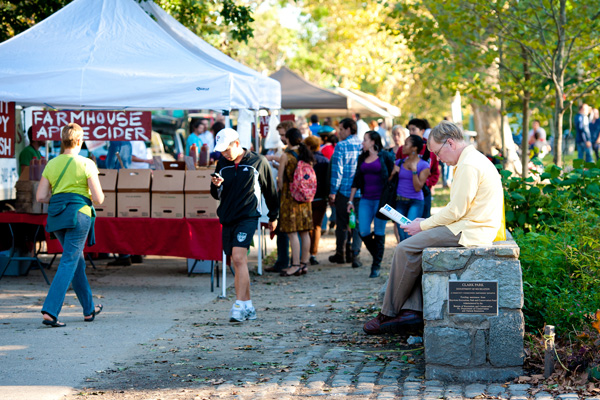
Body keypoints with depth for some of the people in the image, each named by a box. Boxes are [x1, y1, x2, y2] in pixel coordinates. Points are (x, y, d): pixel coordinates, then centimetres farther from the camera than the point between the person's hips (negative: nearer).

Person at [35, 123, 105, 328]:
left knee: (78, 262, 19)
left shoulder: (51, 164, 7)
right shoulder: (86, 164, -6)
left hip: (56, 215, 6)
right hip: (78, 214, -6)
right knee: (68, 263, -7)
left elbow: (41, 197, 5)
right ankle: (50, 311, -19)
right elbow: (98, 198, -9)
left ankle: (89, 309, 28)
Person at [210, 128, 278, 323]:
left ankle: (240, 306, -22)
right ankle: (248, 307, 16)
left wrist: (273, 216, 15)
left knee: (238, 258, -19)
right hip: (227, 218, 5)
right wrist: (216, 185, -8)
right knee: (238, 262, 8)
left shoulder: (258, 161, -2)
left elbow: (270, 190, 9)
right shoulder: (222, 163, 9)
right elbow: (216, 195, 15)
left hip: (247, 217, -5)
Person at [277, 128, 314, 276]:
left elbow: (280, 179, -9)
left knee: (292, 233, -5)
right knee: (304, 232, 9)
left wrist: (281, 192, 6)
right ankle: (304, 263, 13)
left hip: (290, 197, -6)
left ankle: (296, 265, -8)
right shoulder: (307, 155, 8)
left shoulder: (286, 156, -9)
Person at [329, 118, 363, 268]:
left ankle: (340, 254, 19)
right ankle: (355, 254, -1)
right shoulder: (364, 145, 3)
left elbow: (337, 170, -12)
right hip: (361, 192, 3)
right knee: (358, 223, 6)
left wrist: (333, 192, -7)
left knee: (342, 223, 9)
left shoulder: (341, 146, -10)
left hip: (344, 190, -3)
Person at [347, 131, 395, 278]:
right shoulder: (362, 158, 14)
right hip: (366, 199, 5)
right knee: (363, 232, -3)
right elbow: (356, 180, 17)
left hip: (381, 199, -5)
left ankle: (376, 266, 8)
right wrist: (351, 200, 13)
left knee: (379, 233, -1)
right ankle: (377, 256, 20)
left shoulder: (385, 156, -2)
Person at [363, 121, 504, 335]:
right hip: (469, 225, 11)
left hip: (467, 231, -11)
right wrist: (427, 221, 13)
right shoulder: (474, 159, 18)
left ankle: (389, 314, -1)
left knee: (405, 249, -11)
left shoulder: (469, 165, -17)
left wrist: (423, 225, -7)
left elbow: (456, 211, -19)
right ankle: (412, 309, 0)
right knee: (415, 245, 10)